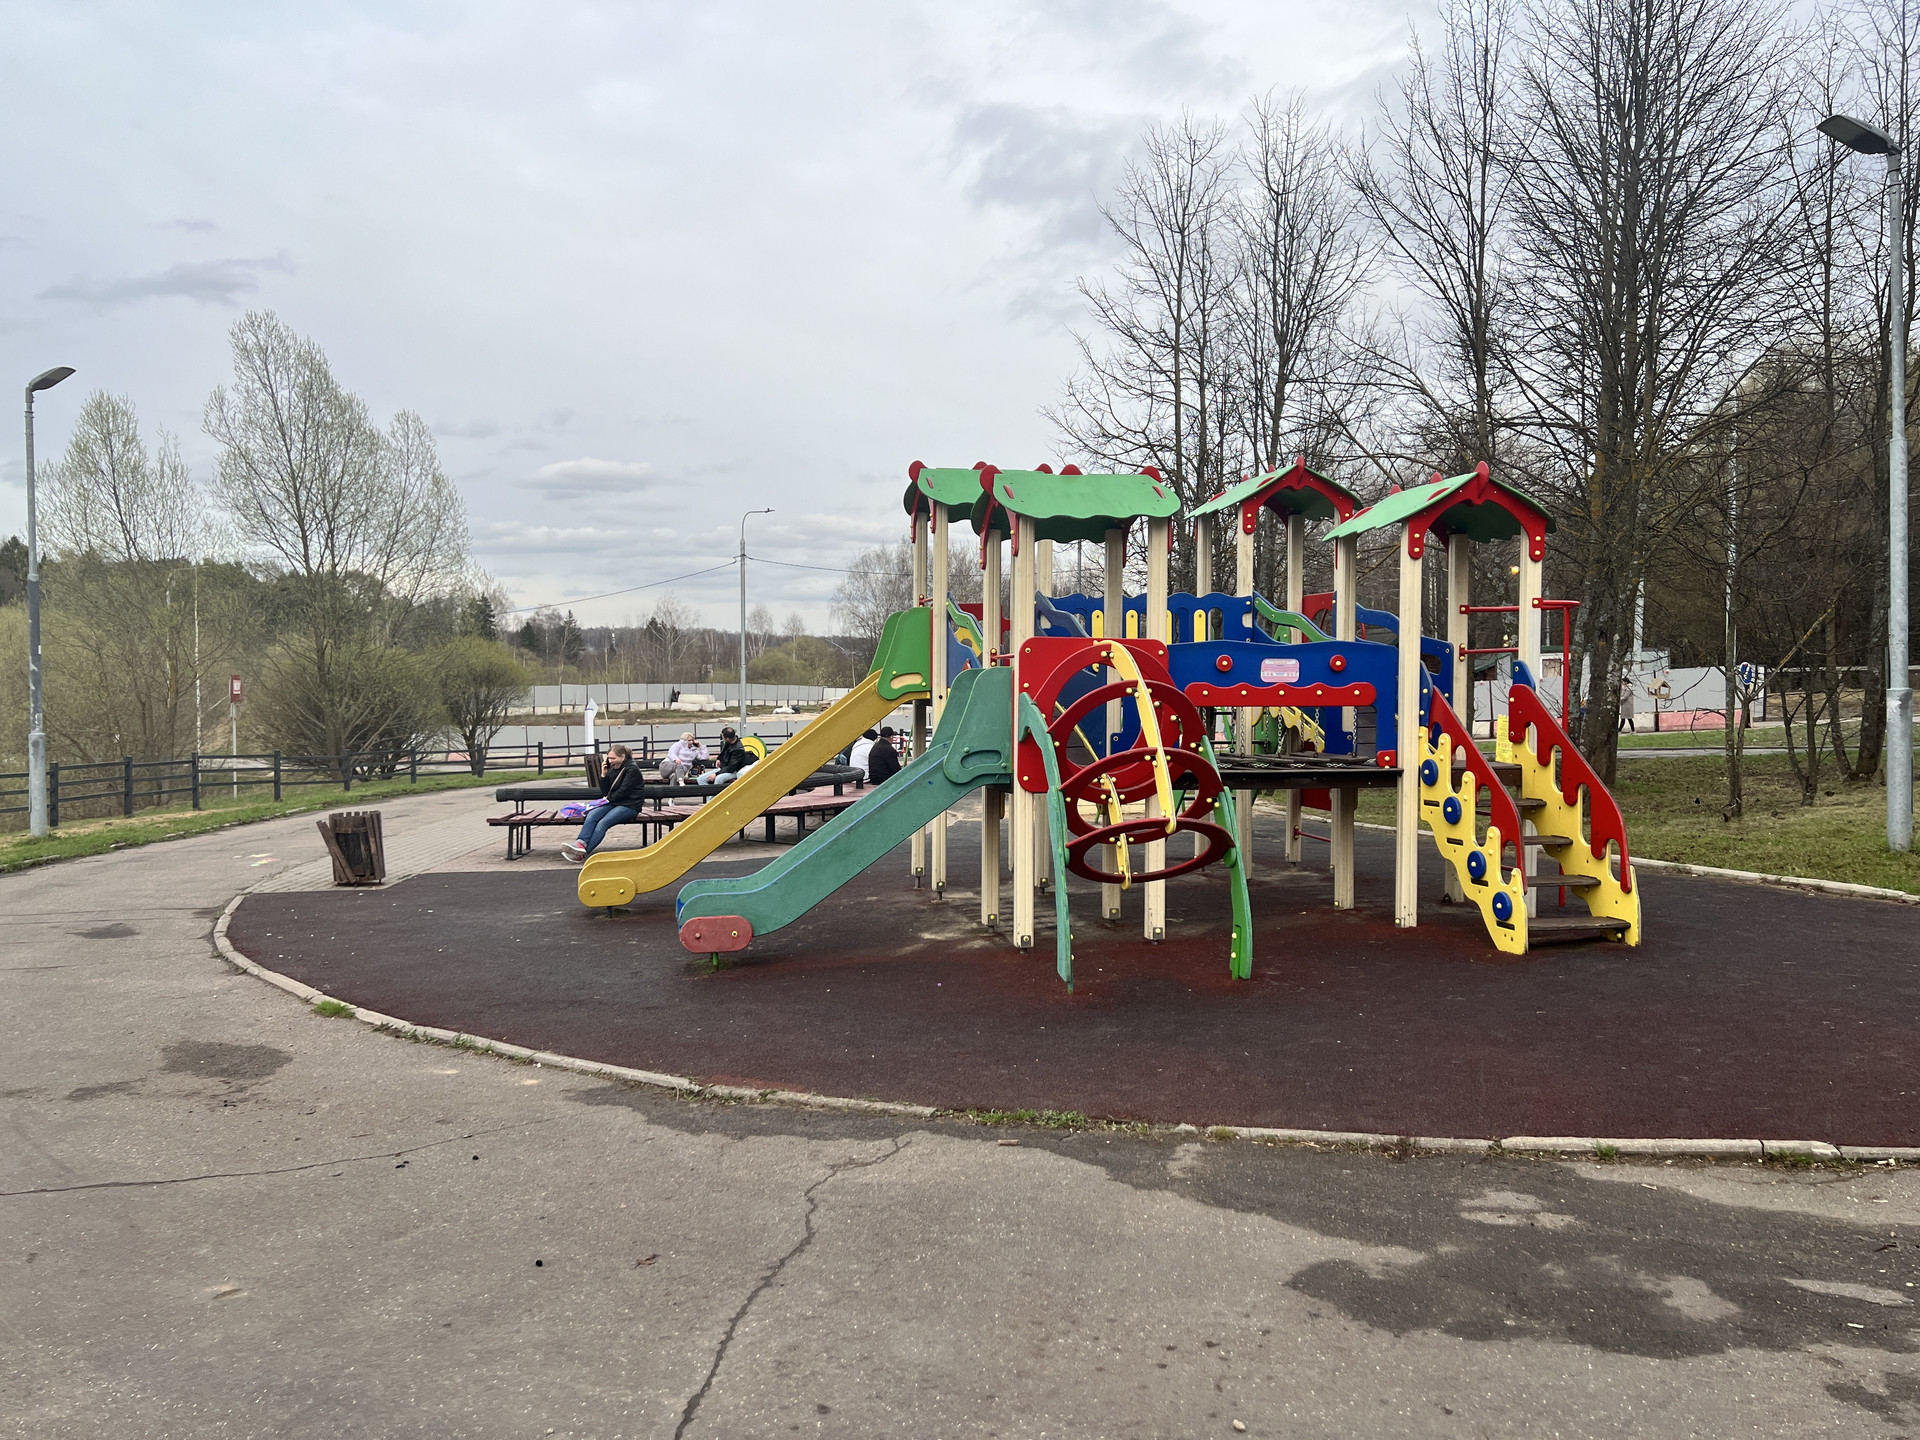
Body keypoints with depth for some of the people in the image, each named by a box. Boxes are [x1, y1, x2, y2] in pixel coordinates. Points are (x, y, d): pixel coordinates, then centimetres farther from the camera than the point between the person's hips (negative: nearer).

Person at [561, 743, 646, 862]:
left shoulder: (632, 770, -8)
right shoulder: (612, 769, 14)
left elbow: (623, 791, -13)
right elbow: (605, 792, 11)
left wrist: (609, 798, 2)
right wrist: (603, 776, -2)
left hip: (630, 806, -7)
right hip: (614, 803, 7)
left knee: (603, 823, -27)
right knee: (592, 815, -21)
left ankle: (582, 854, -34)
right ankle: (581, 844, -38)